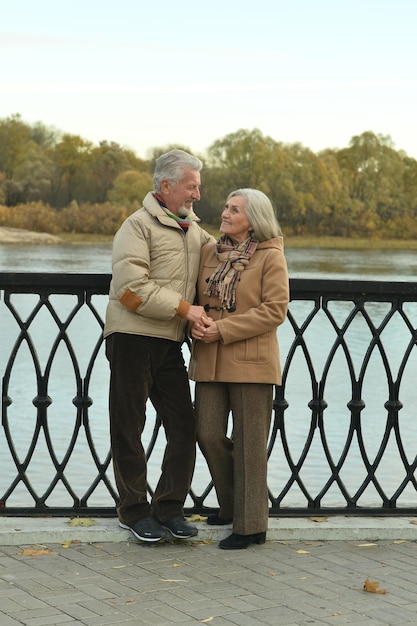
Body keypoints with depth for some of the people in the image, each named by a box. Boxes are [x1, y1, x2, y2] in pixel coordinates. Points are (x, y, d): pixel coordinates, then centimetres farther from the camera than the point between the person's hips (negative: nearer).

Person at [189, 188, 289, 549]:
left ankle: (250, 525, 7)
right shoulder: (210, 252, 11)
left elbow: (274, 310, -13)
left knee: (248, 444, -1)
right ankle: (232, 506, 25)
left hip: (250, 361, -5)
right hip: (210, 360, 5)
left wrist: (222, 329, -17)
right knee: (209, 435, 3)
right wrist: (196, 322, -5)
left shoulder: (271, 257, -6)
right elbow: (197, 297, 18)